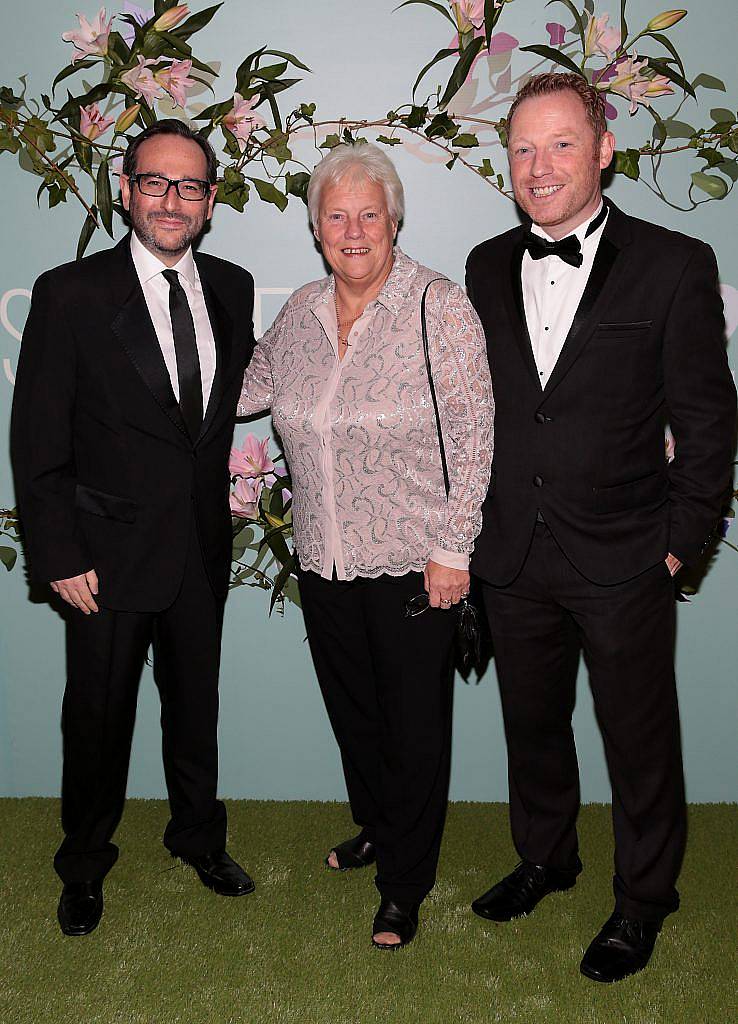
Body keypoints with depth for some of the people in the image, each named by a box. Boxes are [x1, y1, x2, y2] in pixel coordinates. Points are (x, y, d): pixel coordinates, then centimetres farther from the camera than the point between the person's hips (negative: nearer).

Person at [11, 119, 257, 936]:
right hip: (111, 549, -3)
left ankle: (198, 837, 43)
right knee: (98, 717, 12)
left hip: (203, 546, 4)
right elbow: (37, 441, -9)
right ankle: (84, 867, 37)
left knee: (196, 705, 19)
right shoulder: (70, 294, -10)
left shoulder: (232, 289, 4)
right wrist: (59, 556, -12)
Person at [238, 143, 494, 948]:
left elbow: (473, 435, -12)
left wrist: (453, 549, -14)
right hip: (324, 563, 5)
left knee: (414, 725, 8)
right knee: (351, 710, 20)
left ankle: (405, 885, 28)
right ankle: (376, 828, 46)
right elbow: (250, 386, 21)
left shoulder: (441, 308, -11)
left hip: (413, 564, -5)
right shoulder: (299, 312, 5)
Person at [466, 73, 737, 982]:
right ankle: (545, 858, 45)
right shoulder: (487, 268, 5)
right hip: (512, 559, 4)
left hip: (623, 564, -3)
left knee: (640, 740, 12)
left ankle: (643, 899, 36)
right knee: (531, 724, 21)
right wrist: (472, 527, 7)